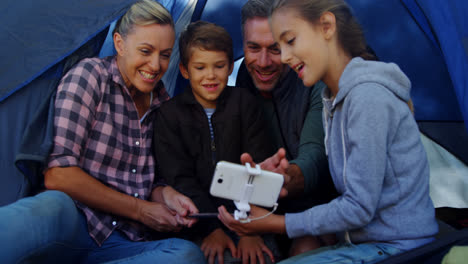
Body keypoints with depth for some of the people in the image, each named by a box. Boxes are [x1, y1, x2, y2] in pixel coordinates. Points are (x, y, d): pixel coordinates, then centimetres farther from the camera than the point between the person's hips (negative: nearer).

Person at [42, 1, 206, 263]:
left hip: (125, 241, 6)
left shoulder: (162, 101, 13)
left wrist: (166, 194, -4)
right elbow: (57, 174, -12)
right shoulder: (89, 75, -3)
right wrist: (140, 210, -7)